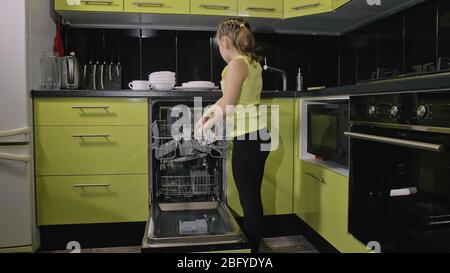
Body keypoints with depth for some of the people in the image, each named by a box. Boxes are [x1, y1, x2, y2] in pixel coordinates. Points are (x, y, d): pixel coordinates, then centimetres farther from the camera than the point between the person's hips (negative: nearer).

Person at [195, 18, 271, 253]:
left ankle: (250, 248, 16)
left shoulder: (236, 64, -13)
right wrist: (209, 113, 27)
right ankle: (253, 244, 31)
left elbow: (226, 108, -14)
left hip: (247, 138, -9)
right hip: (257, 136, 9)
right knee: (252, 197, 17)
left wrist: (205, 126, 1)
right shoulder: (252, 62, 14)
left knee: (249, 199, 2)